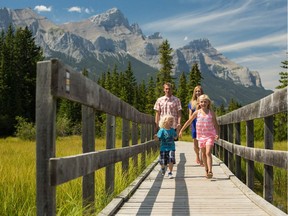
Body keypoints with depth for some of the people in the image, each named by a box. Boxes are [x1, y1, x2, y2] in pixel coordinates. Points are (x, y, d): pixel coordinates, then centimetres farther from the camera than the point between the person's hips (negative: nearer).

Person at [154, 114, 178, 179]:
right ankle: (163, 168, 43)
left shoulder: (172, 130, 3)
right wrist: (156, 137, -38)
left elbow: (175, 137, 19)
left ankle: (170, 173, 2)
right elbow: (158, 138, -15)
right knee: (163, 162, 8)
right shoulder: (162, 130, -11)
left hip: (171, 148, 2)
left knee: (171, 161, -13)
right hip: (163, 148, -2)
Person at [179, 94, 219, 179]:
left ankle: (210, 171, -21)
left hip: (210, 136, -3)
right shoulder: (197, 112, 0)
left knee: (208, 153, -16)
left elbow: (215, 124, 1)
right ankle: (206, 170, 25)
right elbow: (189, 121, 7)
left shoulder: (211, 113, -3)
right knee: (203, 153, 11)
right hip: (201, 136, 3)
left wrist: (217, 134, -12)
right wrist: (181, 130, 9)